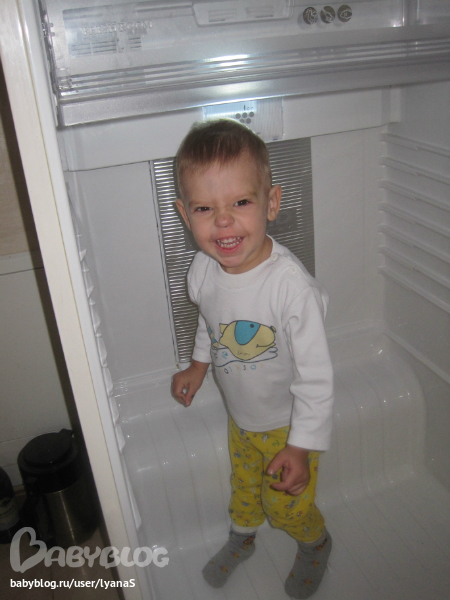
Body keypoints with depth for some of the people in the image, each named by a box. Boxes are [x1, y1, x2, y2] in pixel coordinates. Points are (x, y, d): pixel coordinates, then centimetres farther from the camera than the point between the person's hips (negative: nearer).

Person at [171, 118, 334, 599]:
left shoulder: (292, 285, -37)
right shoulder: (204, 270, -19)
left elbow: (316, 375, -28)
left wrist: (300, 447, -24)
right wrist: (198, 366, 12)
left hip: (288, 423, -5)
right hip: (239, 415, 5)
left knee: (286, 505, 17)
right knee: (244, 483, 29)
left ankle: (315, 544, 51)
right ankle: (241, 536, 61)